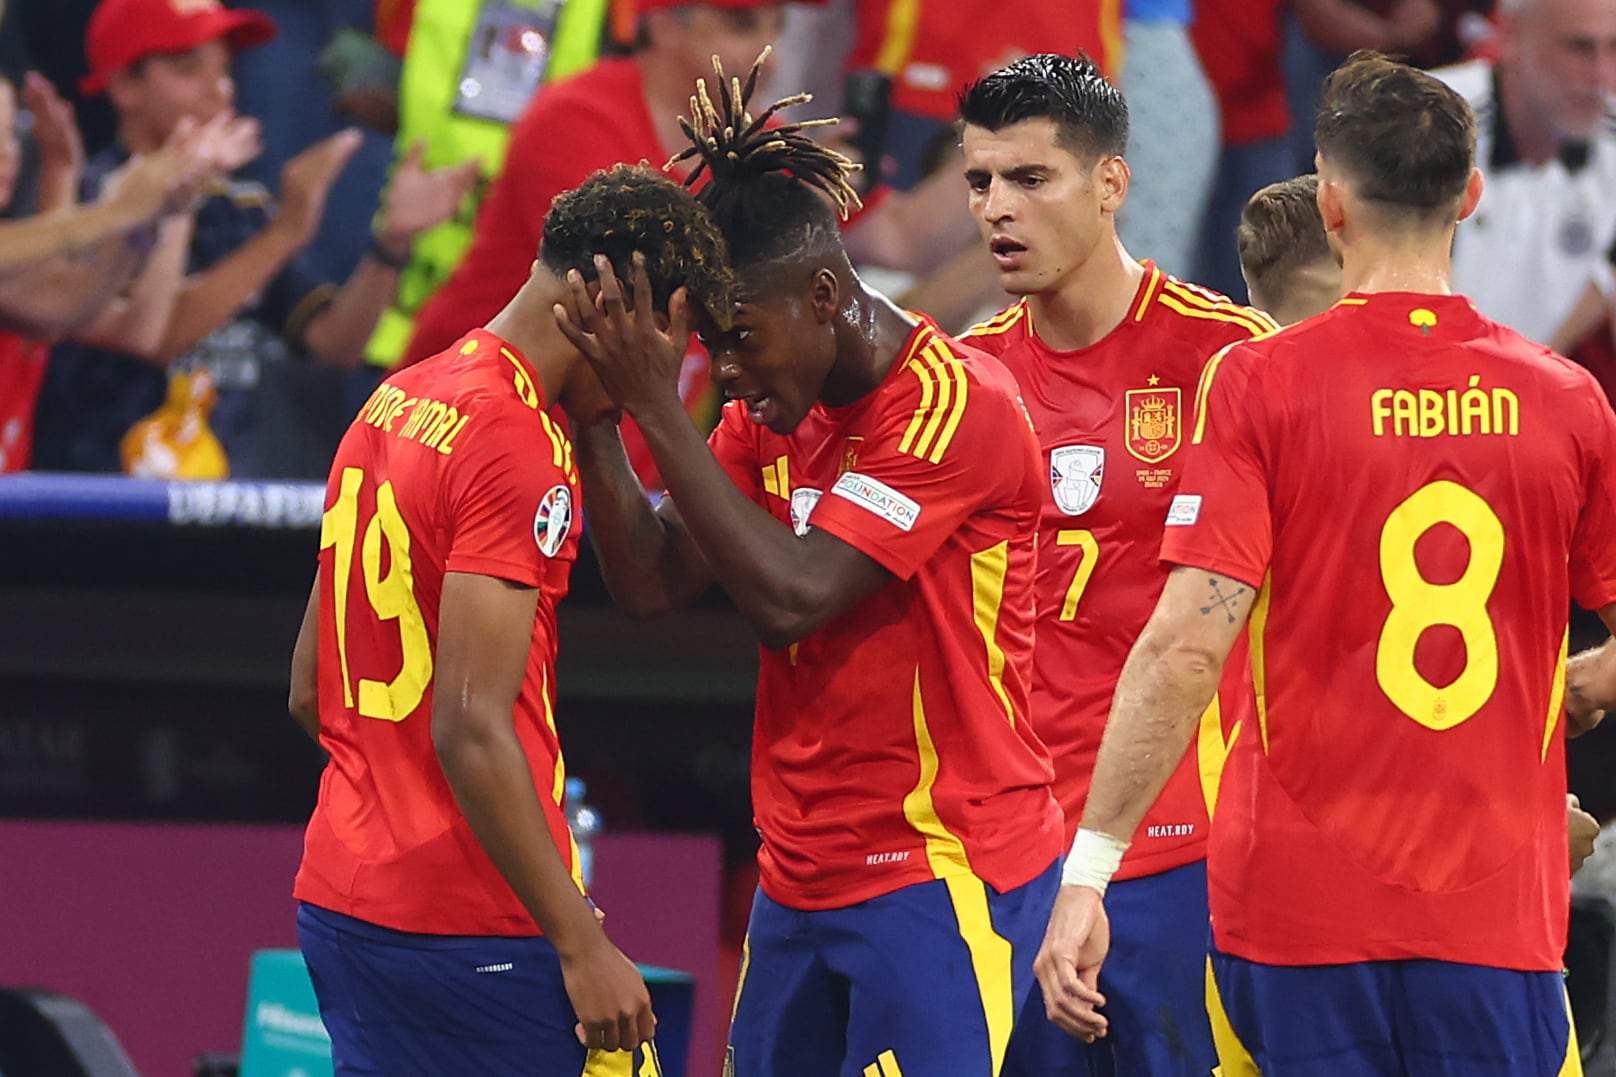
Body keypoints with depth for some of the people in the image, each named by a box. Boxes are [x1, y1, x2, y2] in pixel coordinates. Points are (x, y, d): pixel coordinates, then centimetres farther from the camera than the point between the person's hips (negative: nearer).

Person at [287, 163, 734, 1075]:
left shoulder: (394, 405, 13)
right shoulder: (521, 449, -16)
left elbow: (310, 695, 18)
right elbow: (473, 727, -22)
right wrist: (582, 943, -19)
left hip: (337, 899, 9)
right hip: (471, 924, -9)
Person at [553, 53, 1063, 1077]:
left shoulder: (957, 403, -14)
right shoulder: (773, 416, 12)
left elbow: (790, 596, -21)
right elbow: (654, 583, 6)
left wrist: (660, 410, -20)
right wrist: (598, 415, -6)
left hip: (939, 877, -8)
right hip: (801, 877, 8)